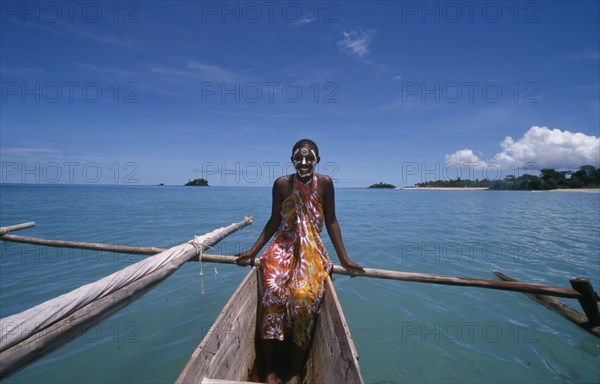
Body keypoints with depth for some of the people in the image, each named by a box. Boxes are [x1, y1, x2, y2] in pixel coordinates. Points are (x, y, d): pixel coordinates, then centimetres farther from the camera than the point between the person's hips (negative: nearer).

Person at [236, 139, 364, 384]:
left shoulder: (325, 183, -6)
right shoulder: (281, 184, -4)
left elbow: (331, 222, -1)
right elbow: (274, 221, 4)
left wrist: (344, 259, -1)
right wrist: (252, 251, 2)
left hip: (313, 251, 0)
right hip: (283, 247, 1)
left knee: (304, 298, -19)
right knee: (273, 293, -21)